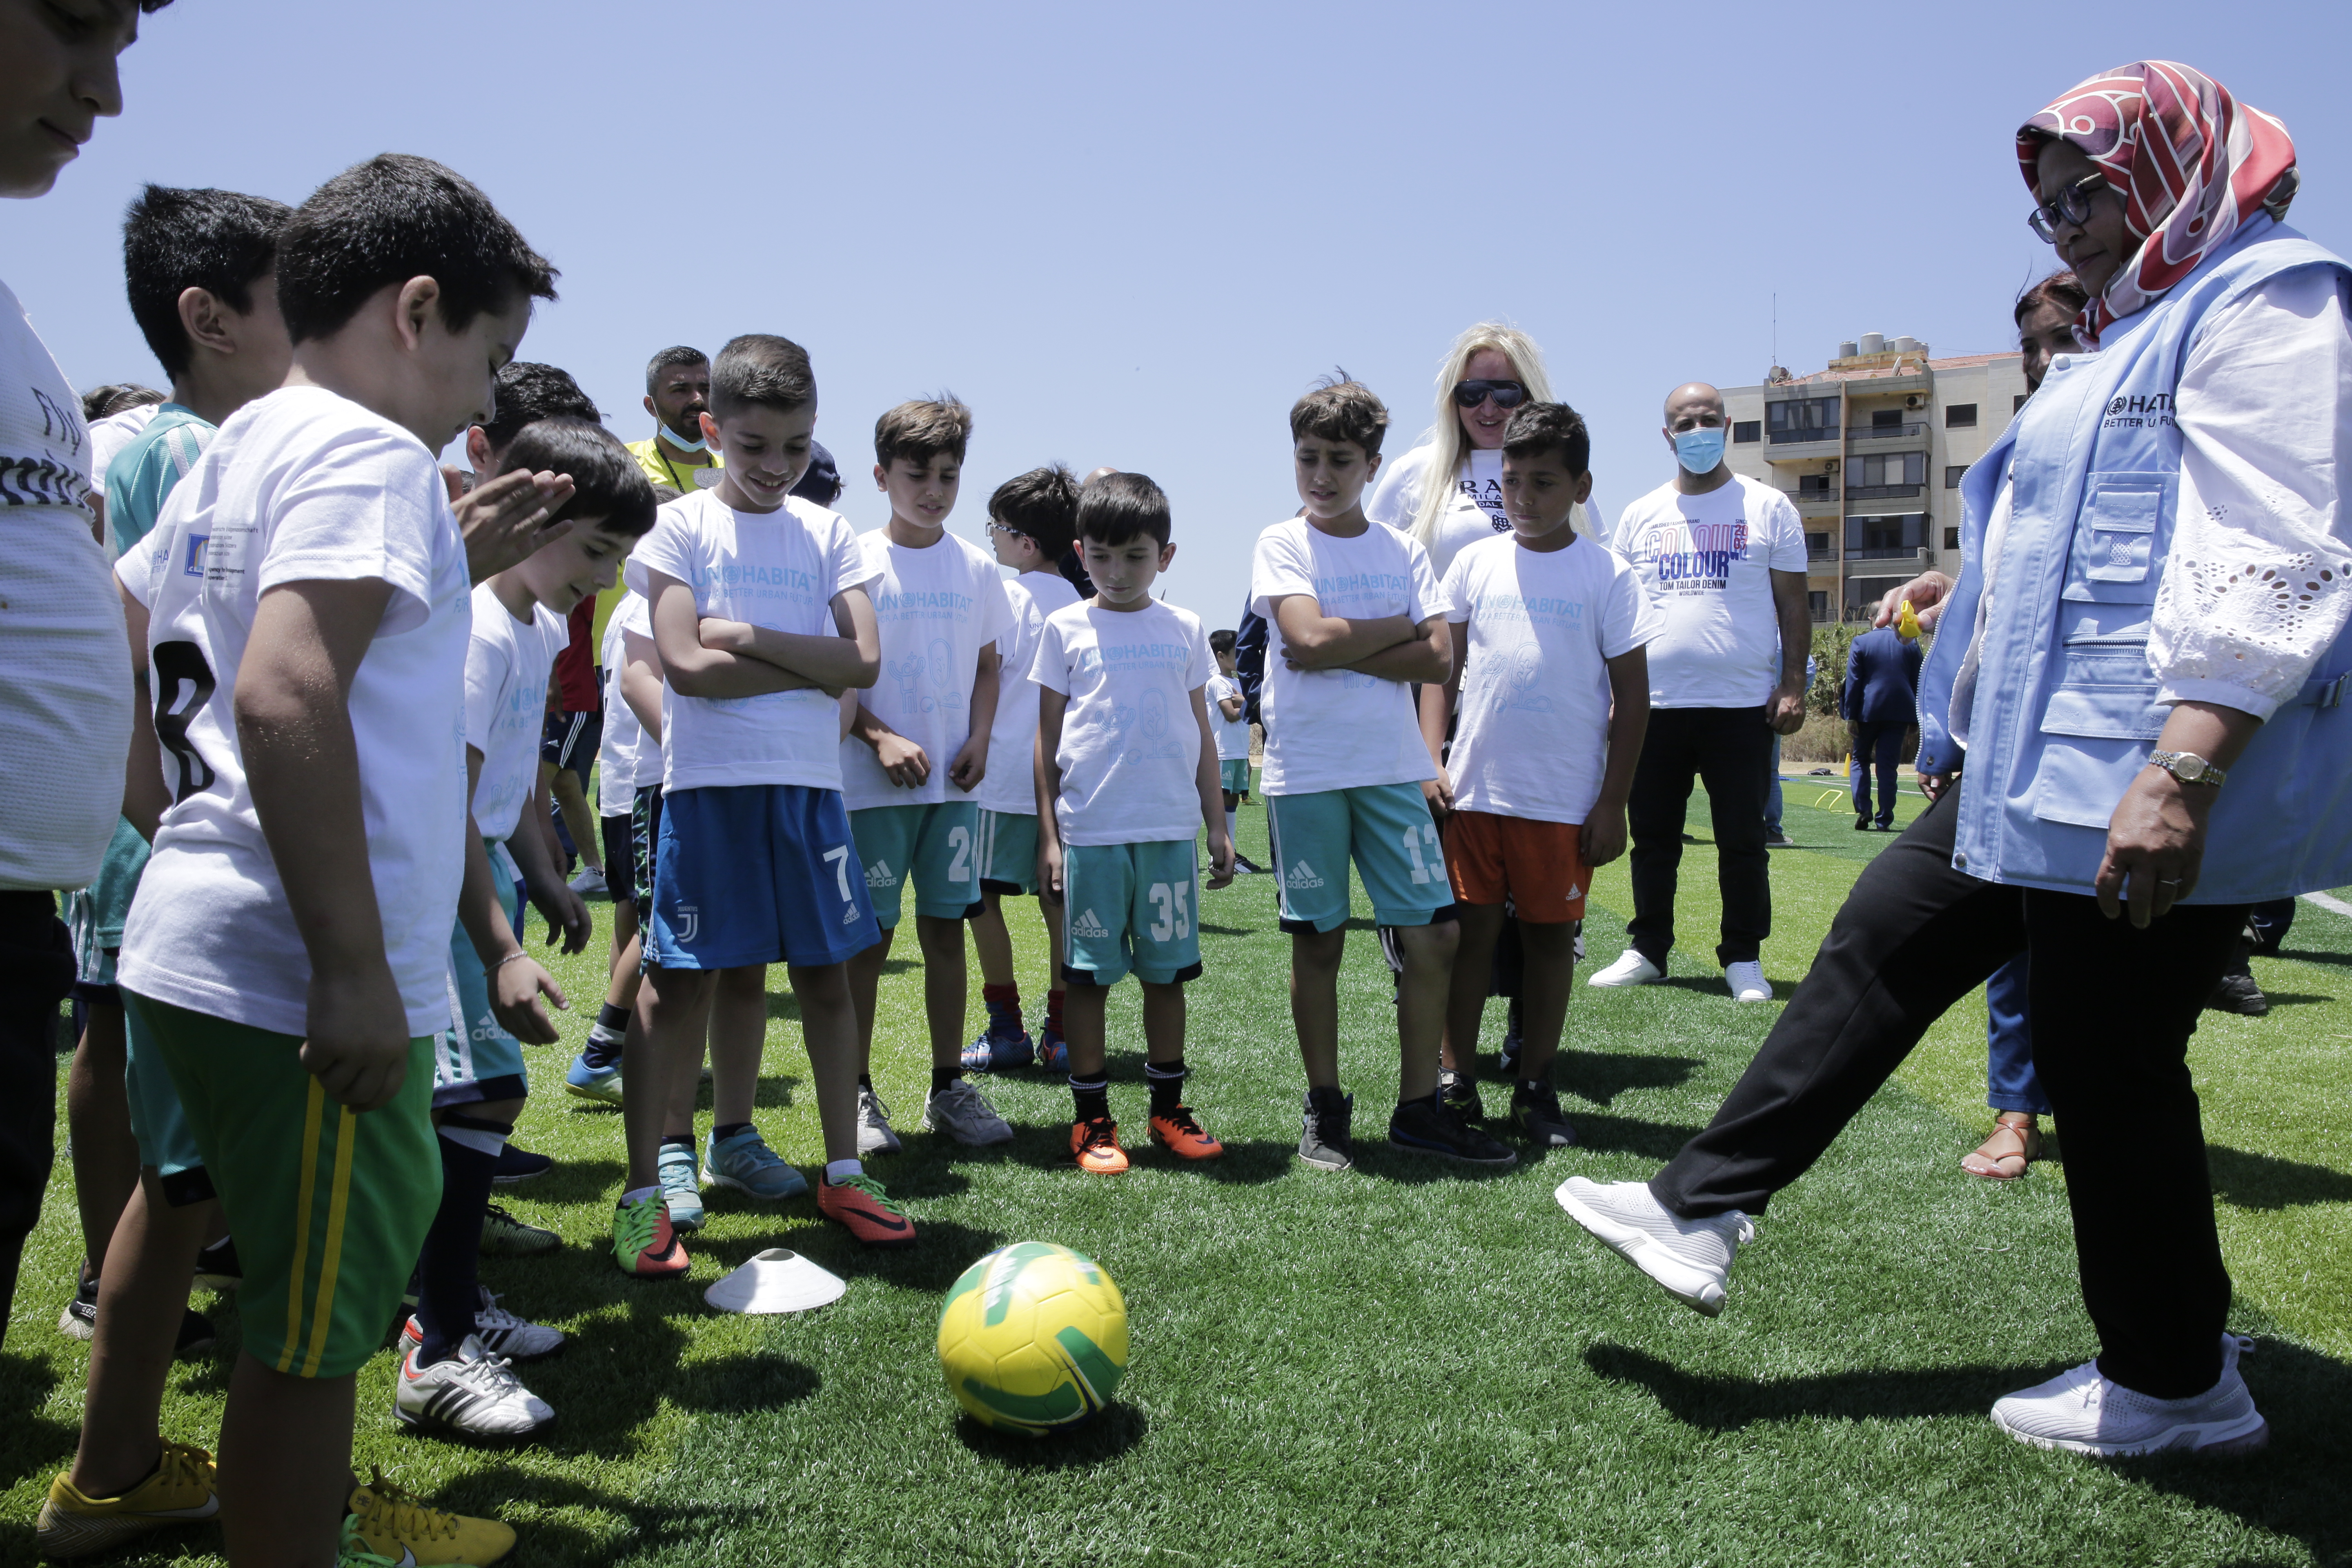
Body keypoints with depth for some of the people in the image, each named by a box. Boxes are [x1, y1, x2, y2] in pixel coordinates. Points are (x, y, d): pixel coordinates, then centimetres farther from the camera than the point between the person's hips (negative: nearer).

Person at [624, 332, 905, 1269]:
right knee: (681, 980, -2)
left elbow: (864, 661, -3)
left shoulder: (827, 533, 10)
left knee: (825, 975, 7)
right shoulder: (680, 525, 1)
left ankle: (843, 1173, 19)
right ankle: (645, 1190, 8)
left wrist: (746, 636, -10)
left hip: (809, 783, 3)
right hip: (709, 783, -3)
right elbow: (687, 666, -12)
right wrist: (813, 667, -6)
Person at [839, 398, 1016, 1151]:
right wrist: (879, 736, -17)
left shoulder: (976, 567, 9)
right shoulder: (855, 562, -3)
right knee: (869, 934, 1)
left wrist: (979, 741, -1)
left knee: (946, 926, 9)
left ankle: (948, 1087, 19)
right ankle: (857, 1090, 13)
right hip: (874, 783, -3)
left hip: (954, 781, 4)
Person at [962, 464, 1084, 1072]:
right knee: (1057, 899, 7)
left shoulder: (1005, 596, -7)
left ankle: (1006, 1029, 3)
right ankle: (1060, 1033, 9)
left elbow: (984, 683, -8)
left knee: (982, 896, 2)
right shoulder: (1078, 604, 10)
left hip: (1004, 774, -6)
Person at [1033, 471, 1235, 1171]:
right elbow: (1047, 737, 4)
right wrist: (1047, 835, -1)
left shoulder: (1184, 629, 10)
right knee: (1088, 974, 3)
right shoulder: (1066, 628, 4)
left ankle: (1168, 1108, 21)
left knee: (1168, 970, 8)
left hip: (1170, 829, 2)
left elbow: (1201, 733, 14)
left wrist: (1217, 825, 11)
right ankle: (1091, 1117, 14)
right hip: (1090, 830, -2)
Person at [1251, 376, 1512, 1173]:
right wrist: (1398, 628, -4)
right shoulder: (1280, 544, 1)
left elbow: (1438, 660, -3)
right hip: (1304, 772, -2)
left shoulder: (1403, 550, 8)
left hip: (1393, 769, 3)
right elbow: (1310, 639, -16)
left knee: (1432, 936, -1)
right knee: (1318, 944, 5)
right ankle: (1325, 1108, 19)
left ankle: (1419, 1107, 13)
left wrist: (1341, 650, -12)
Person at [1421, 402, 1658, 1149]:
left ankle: (1535, 1089, 20)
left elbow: (1632, 697, 0)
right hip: (1473, 787, 2)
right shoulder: (1476, 562, 5)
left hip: (1564, 798, -1)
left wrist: (1613, 803, -4)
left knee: (1551, 936, 8)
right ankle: (1455, 1080, 17)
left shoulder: (1607, 575, -1)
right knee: (1471, 931, 6)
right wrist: (1430, 760, -3)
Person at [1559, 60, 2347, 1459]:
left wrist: (2182, 772, -29)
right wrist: (1978, 587, 24)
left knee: (2110, 1067, -1)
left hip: (2142, 785, -10)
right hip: (2039, 773, 10)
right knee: (1879, 951, 9)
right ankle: (1702, 1211, 16)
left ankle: (2179, 1385, 20)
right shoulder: (2128, 336, 23)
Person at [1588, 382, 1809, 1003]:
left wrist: (1792, 686, -5)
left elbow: (1793, 606, 4)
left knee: (1742, 841, 4)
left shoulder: (1767, 507, 4)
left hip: (1742, 704, -2)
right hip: (1654, 703, 2)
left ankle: (1744, 958, 14)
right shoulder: (1640, 516, 11)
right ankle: (1647, 950, 20)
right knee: (1653, 837, 9)